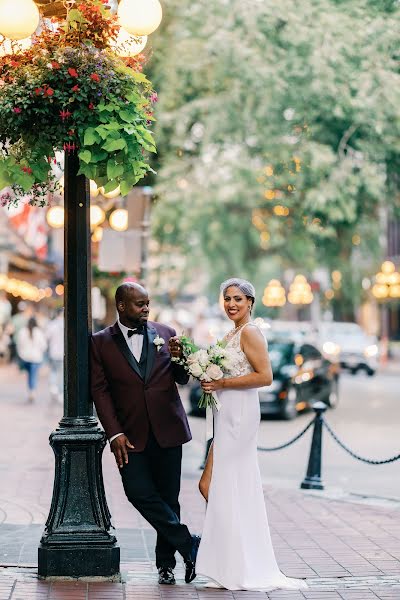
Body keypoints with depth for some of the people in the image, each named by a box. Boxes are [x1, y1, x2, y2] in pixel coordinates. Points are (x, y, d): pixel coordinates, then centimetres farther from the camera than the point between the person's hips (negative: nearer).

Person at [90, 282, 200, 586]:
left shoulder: (165, 333, 7)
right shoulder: (101, 342, 2)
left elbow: (183, 378, 9)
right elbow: (100, 390, 0)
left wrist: (179, 357, -14)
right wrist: (115, 434, -9)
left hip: (167, 430, 1)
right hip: (131, 435, -1)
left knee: (168, 498, 5)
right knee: (140, 493, -14)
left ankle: (166, 562, 18)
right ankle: (189, 543, -2)